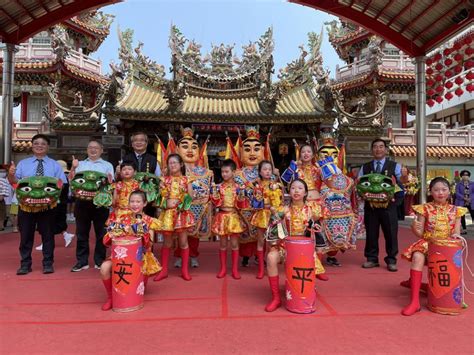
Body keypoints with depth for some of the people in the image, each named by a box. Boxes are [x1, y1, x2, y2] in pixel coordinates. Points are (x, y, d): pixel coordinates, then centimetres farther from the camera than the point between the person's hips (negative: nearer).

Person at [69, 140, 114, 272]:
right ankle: (82, 261, 15)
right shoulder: (80, 164, 16)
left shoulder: (107, 165, 11)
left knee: (101, 232, 3)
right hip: (82, 201, 2)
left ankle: (100, 261, 12)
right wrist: (73, 168, -9)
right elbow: (71, 180, 5)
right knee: (82, 232, 6)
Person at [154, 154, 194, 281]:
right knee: (167, 242, 9)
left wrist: (180, 203, -10)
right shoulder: (164, 179, 5)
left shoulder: (185, 179, 4)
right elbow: (159, 196, 2)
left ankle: (185, 270, 16)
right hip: (167, 213, 1)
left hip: (182, 213, 0)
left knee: (183, 241, 4)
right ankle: (164, 270, 20)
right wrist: (166, 203, -13)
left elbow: (190, 197, 3)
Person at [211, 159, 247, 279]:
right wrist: (214, 193, -17)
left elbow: (240, 204, 0)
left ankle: (235, 269, 15)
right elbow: (217, 203, -3)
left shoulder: (237, 187, -2)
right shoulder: (219, 186, 0)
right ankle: (223, 268, 20)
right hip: (222, 216, 1)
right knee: (222, 244, 9)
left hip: (234, 216, -1)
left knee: (234, 243, 4)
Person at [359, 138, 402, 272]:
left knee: (391, 233, 3)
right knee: (371, 232, 7)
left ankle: (391, 260, 15)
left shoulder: (395, 166, 6)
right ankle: (372, 259, 18)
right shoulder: (365, 167, 10)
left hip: (388, 204, -1)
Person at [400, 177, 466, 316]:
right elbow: (420, 233, 0)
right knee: (417, 257, -33)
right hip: (427, 243, -2)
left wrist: (456, 235, -16)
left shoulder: (455, 210, 8)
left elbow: (457, 232, 7)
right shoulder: (425, 209, 1)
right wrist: (414, 228, -23)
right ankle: (415, 301, -31)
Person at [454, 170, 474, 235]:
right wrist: (464, 198, -18)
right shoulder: (459, 184, 3)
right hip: (461, 202, 0)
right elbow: (457, 193, -5)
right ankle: (464, 229, 13)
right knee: (462, 216, 3)